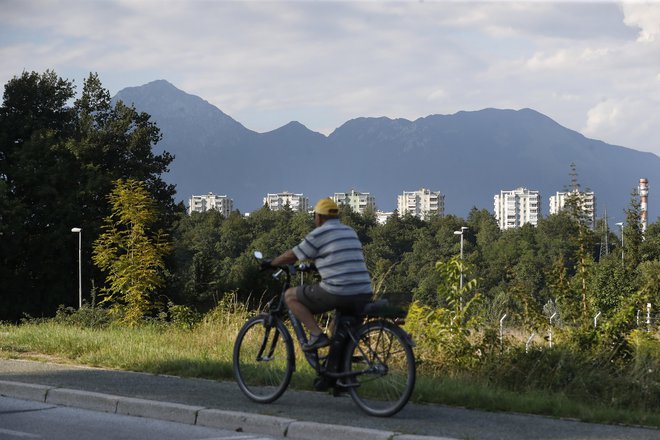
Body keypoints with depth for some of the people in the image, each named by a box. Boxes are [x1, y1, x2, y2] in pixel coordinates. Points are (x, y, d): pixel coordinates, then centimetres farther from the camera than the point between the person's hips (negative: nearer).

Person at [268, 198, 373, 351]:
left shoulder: (319, 234, -1)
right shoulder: (350, 232, 20)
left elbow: (292, 255, 7)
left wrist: (271, 263, 23)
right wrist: (312, 264, 46)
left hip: (337, 293, -7)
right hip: (364, 295, 7)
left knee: (290, 295, 8)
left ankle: (317, 334, -4)